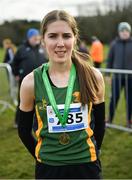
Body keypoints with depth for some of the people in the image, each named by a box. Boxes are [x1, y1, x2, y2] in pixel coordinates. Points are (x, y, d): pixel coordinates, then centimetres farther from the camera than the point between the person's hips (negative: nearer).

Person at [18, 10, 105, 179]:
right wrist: (43, 157, 6)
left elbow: (99, 124, 5)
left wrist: (89, 153, 10)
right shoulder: (31, 82, -9)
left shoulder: (93, 77, -8)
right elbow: (24, 130, 3)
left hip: (87, 166, 0)